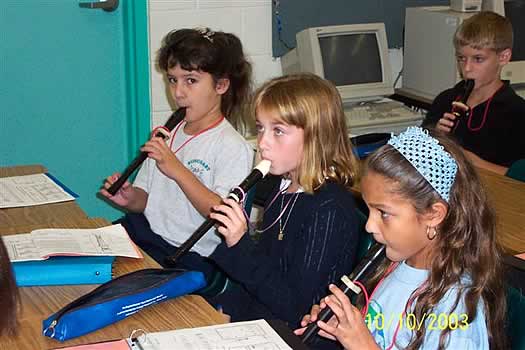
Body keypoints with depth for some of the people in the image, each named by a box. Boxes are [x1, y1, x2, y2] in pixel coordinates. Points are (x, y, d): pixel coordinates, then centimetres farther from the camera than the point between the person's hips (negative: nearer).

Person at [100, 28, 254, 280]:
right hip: (145, 234, 7)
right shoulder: (168, 135, 14)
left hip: (189, 259, -7)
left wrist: (178, 170, -22)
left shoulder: (232, 147, -9)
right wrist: (131, 199, -5)